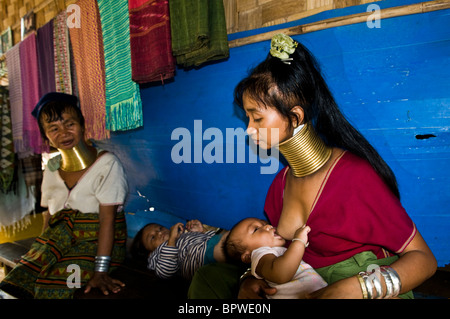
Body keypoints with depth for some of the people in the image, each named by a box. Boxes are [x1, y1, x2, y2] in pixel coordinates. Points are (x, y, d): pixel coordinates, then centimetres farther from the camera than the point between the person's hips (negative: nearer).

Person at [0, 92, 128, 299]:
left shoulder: (106, 163, -9)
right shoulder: (52, 168, 10)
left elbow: (107, 218, -16)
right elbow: (50, 214, 13)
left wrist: (100, 271, -21)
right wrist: (42, 252, -2)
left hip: (97, 242, -4)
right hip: (60, 240, 5)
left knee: (54, 287, -24)